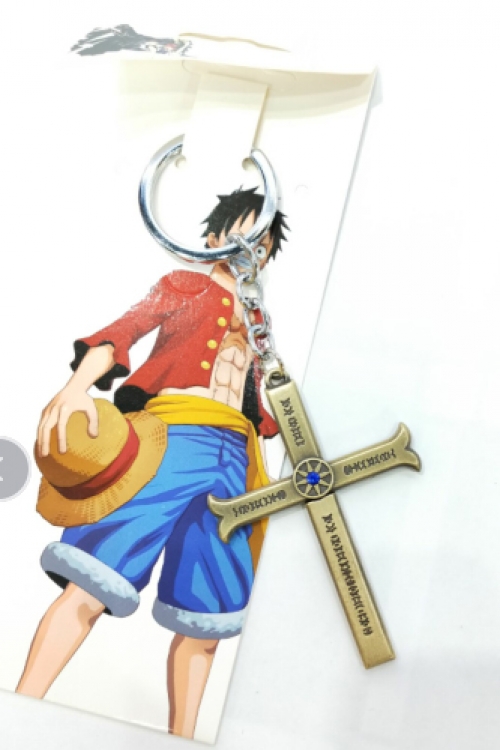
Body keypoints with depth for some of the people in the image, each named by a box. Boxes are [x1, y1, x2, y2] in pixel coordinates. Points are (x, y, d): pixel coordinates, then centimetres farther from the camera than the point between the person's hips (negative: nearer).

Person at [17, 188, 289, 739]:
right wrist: (78, 385, -20)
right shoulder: (183, 287, 15)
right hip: (172, 437, -4)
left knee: (205, 622, 2)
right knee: (91, 586, -18)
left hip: (231, 459, 5)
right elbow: (121, 332, -2)